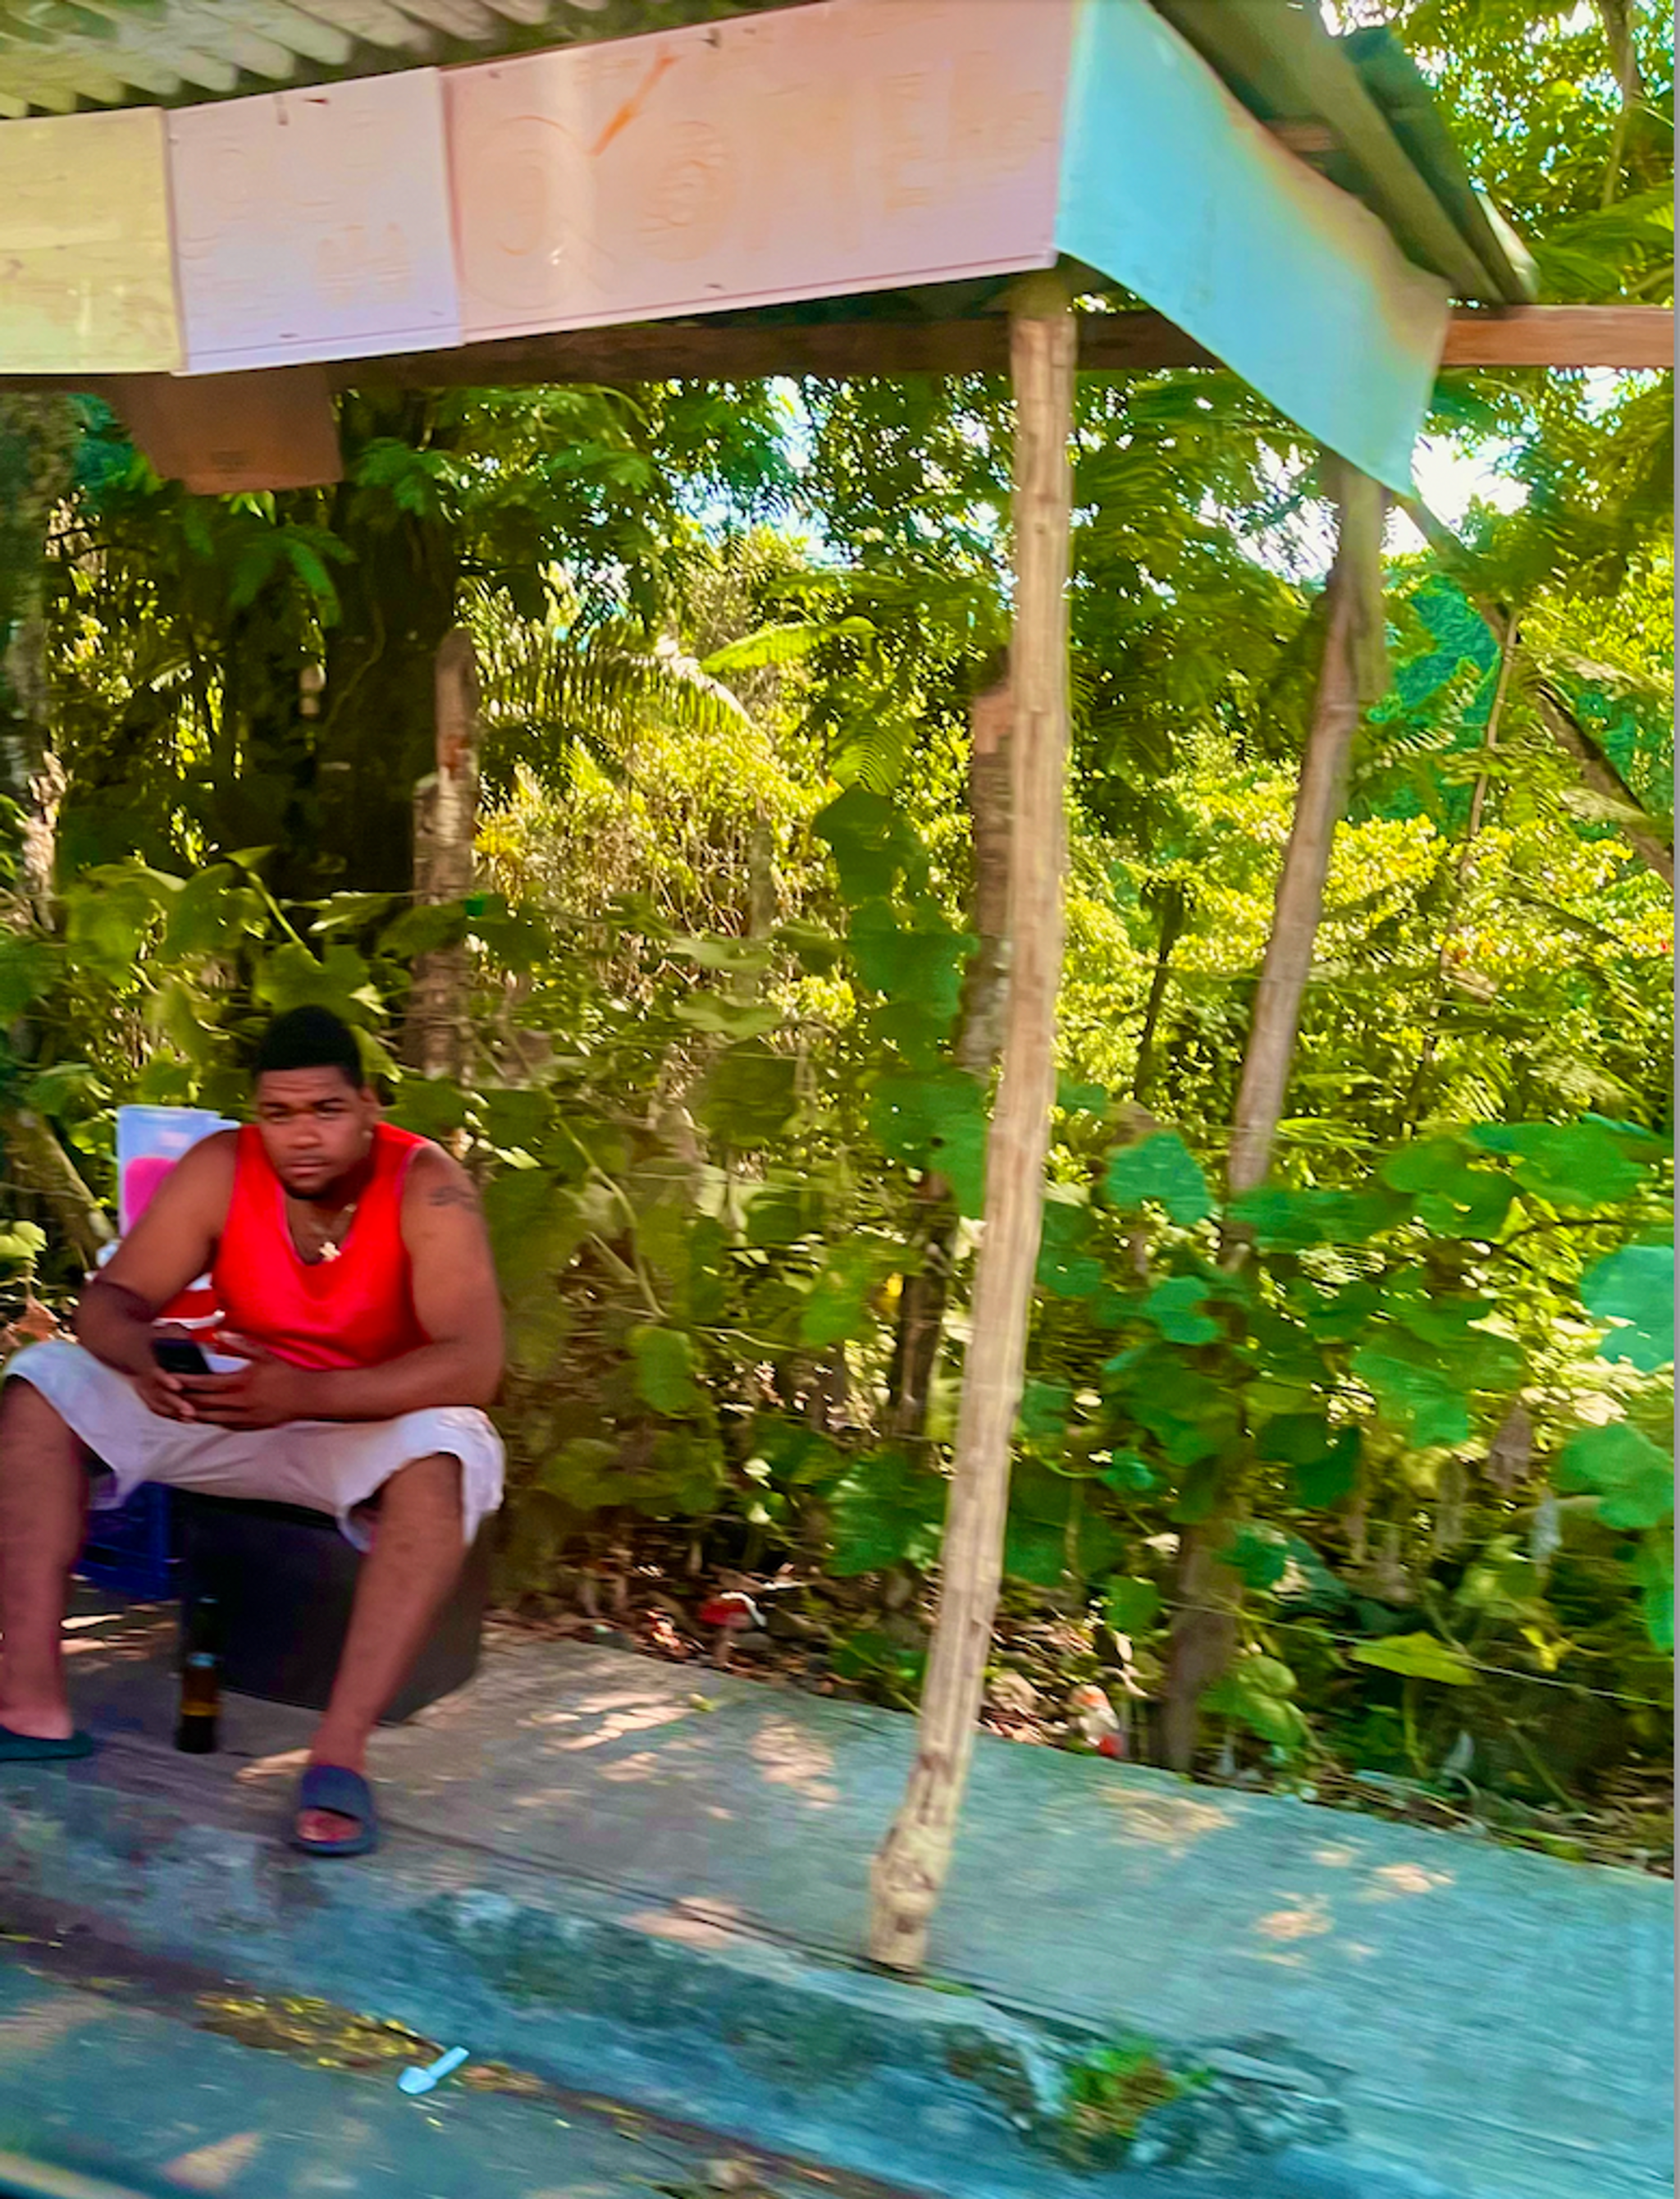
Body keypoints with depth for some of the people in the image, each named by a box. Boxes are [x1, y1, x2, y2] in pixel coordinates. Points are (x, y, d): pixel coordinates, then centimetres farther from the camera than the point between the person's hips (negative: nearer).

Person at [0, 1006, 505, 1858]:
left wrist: (304, 1393, -44)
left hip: (375, 1424, -4)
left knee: (443, 1456, -38)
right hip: (239, 1407, 5)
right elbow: (110, 1300, -11)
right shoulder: (220, 1169, -10)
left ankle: (340, 1749, -38)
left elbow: (474, 1364, -32)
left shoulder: (426, 1186, -22)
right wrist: (146, 1356, -36)